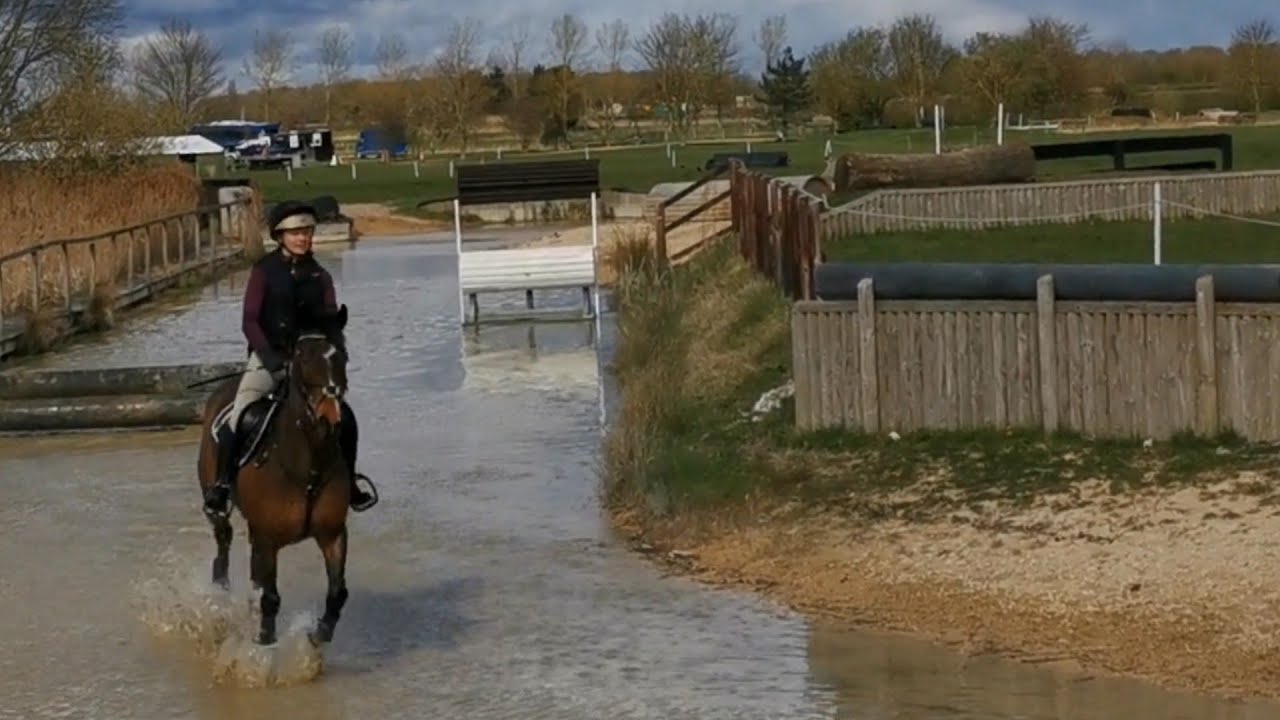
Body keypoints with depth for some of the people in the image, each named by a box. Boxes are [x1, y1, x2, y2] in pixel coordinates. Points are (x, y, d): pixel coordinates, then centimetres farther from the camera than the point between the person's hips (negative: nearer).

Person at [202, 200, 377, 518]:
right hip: (268, 358, -3)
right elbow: (250, 322, -8)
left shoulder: (319, 276, 7)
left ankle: (346, 483, 15)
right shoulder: (264, 271, -3)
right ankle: (221, 483, -8)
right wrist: (273, 357, -19)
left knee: (344, 418, -4)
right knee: (238, 417, -21)